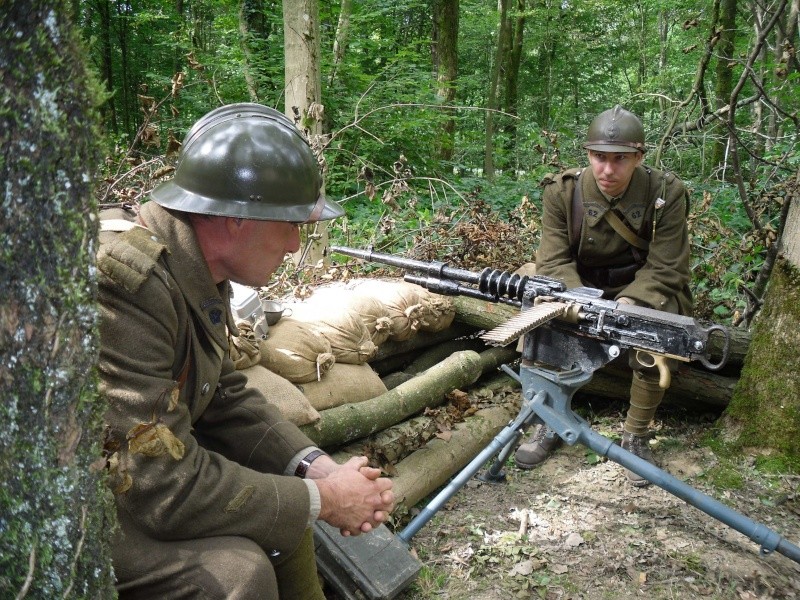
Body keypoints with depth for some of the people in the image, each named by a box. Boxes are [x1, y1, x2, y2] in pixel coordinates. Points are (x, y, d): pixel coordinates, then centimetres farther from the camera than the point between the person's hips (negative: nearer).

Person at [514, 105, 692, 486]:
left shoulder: (666, 194, -16)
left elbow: (664, 270, -16)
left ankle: (636, 436, -8)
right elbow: (554, 261, -16)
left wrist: (628, 303, -35)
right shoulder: (562, 191, -13)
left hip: (644, 292, -1)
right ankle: (548, 425, -4)